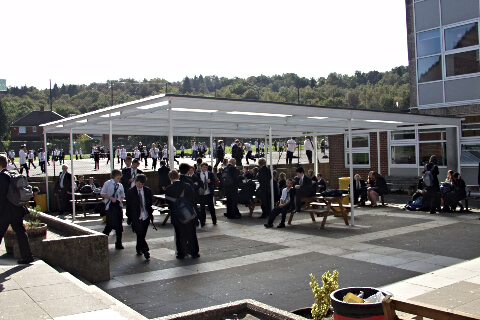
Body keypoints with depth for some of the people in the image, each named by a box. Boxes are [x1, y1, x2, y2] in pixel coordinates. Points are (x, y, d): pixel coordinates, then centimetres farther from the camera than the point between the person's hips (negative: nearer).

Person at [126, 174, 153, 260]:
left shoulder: (148, 191, 6)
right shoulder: (130, 192, -1)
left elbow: (151, 203, 11)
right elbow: (128, 205, 1)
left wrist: (151, 214, 5)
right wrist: (129, 217, -2)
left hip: (146, 216, 3)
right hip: (136, 217, -3)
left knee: (142, 234, 10)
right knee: (140, 234, -10)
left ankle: (139, 249, 29)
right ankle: (145, 250, -7)